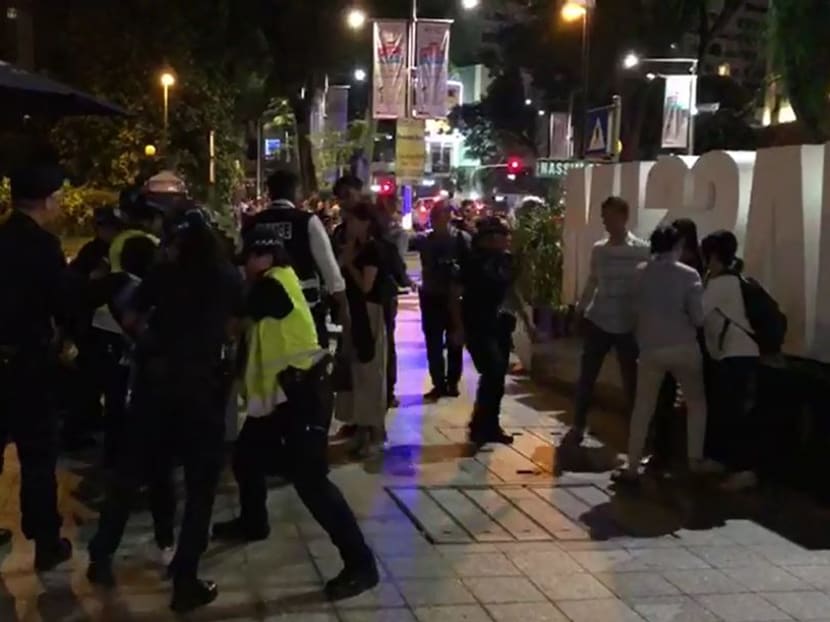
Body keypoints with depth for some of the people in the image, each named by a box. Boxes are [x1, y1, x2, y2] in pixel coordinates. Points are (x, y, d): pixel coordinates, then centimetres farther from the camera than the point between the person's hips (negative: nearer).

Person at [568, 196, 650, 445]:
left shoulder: (641, 250, -7)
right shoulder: (598, 249, 4)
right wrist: (580, 310, 10)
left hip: (627, 325, -3)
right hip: (598, 321, 3)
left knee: (631, 380, 7)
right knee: (586, 376, 6)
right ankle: (578, 426, 18)